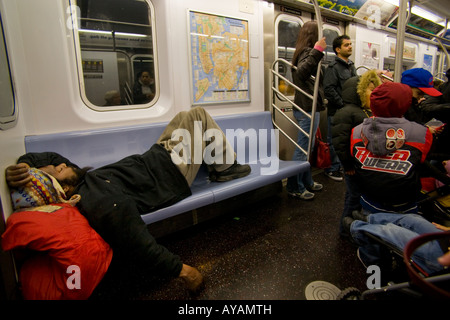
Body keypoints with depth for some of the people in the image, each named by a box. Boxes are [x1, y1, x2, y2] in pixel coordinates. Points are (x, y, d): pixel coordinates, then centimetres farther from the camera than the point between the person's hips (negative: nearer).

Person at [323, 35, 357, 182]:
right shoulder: (333, 67, -10)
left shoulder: (351, 66, 18)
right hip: (336, 112, -8)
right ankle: (332, 169, 13)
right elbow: (328, 90, -19)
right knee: (335, 141, 0)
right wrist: (343, 104, -18)